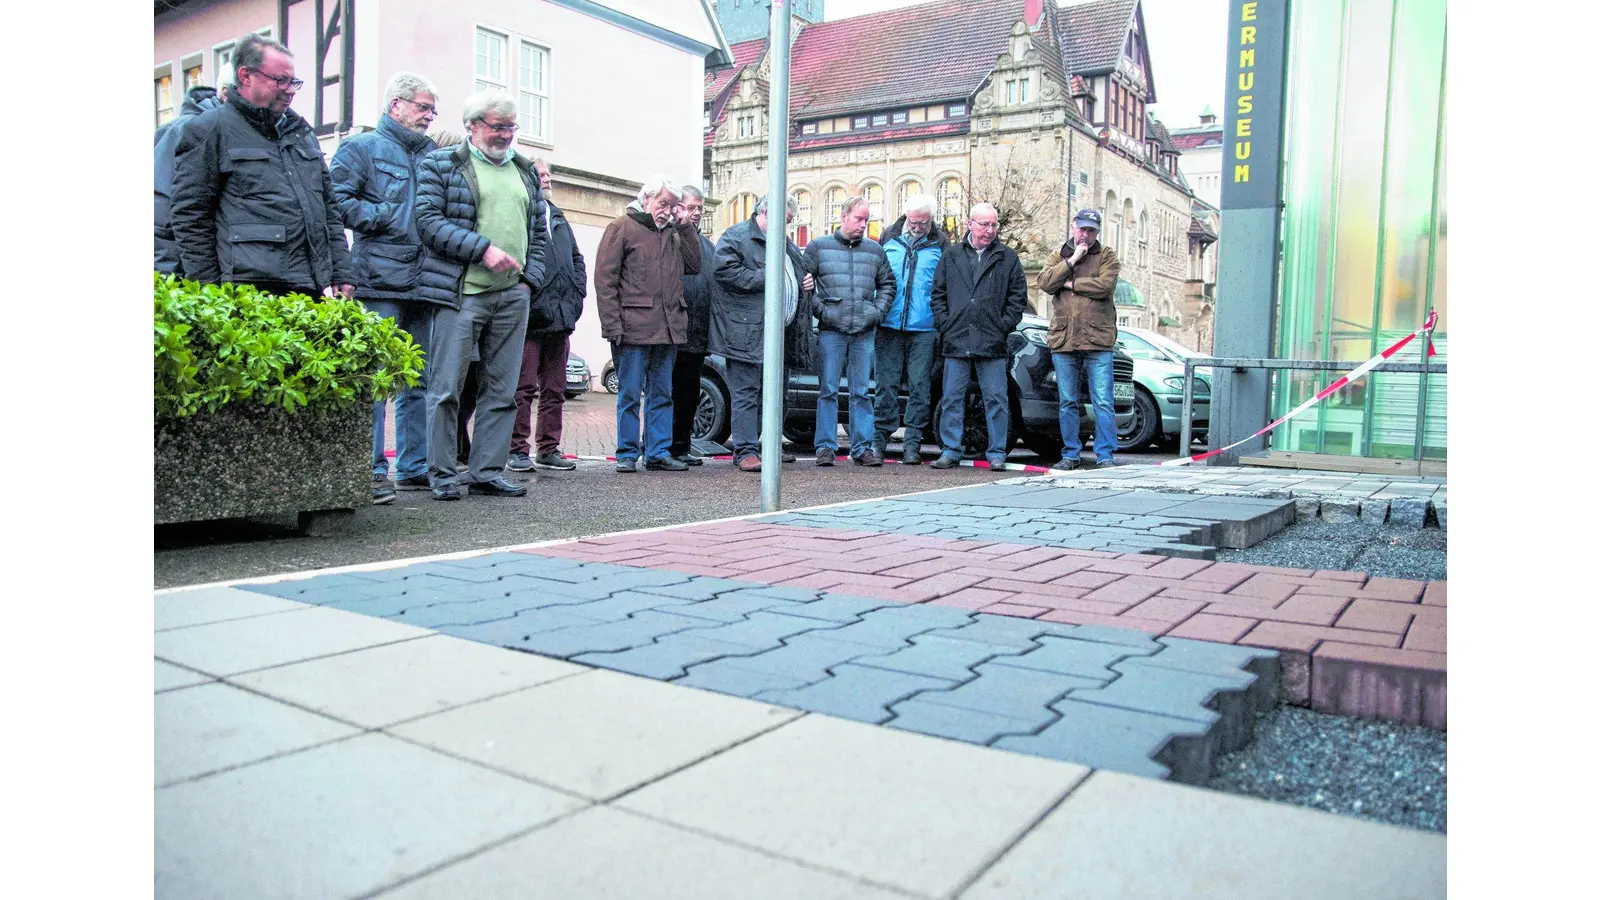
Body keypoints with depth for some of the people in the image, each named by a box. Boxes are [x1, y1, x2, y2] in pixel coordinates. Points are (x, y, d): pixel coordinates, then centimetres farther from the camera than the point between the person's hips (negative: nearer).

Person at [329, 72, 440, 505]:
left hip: (421, 284, 7)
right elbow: (336, 200, -6)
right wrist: (386, 216, -11)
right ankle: (370, 470, -3)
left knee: (419, 379, 9)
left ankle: (414, 465, 16)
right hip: (379, 281, -6)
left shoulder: (431, 155, 22)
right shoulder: (362, 147, 5)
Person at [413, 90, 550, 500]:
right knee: (447, 387, -3)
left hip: (512, 296, 5)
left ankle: (487, 471, 14)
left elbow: (538, 230, 21)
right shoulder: (441, 164, 3)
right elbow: (429, 221, -7)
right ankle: (442, 474, 6)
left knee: (502, 389, 6)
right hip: (461, 293, -5)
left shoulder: (525, 170, 19)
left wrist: (529, 277, 6)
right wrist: (483, 249, -15)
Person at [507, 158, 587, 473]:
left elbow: (576, 258, 24)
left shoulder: (558, 216, 21)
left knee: (555, 388, 10)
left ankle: (549, 448, 17)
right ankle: (517, 450, 2)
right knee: (524, 386, -4)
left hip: (560, 316, 7)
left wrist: (576, 294, 9)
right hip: (529, 316, -7)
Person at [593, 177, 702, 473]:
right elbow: (604, 278, -6)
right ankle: (627, 454, 8)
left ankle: (658, 452, 15)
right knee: (629, 395, 1)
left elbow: (694, 265, 13)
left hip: (667, 328, 6)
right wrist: (612, 325, -14)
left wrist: (685, 228, 7)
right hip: (633, 328, -6)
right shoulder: (622, 227, 0)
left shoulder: (673, 233, 18)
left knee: (662, 395, 9)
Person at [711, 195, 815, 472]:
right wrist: (764, 277, -16)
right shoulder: (736, 237, -3)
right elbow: (725, 271, -18)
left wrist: (808, 283, 14)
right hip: (747, 332, -8)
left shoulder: (786, 244, 23)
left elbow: (802, 271, 37)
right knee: (746, 393, -7)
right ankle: (746, 451, -4)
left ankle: (747, 445, 19)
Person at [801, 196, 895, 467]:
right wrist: (819, 309, -7)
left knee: (862, 392, 5)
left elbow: (887, 284, 20)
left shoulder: (875, 250, 14)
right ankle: (826, 447, 4)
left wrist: (878, 311, 7)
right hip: (831, 331, -2)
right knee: (828, 391, -1)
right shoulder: (819, 247, 5)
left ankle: (862, 447, 9)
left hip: (864, 332, 3)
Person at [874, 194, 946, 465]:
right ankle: (880, 439, 10)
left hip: (923, 330, -1)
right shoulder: (890, 239, 10)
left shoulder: (939, 245, 6)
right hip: (890, 326, 1)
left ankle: (912, 444, 7)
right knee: (887, 384, 2)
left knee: (919, 387, 2)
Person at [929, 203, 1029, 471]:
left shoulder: (1007, 258, 8)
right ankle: (950, 451, 12)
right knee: (952, 399, 4)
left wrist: (1004, 326, -3)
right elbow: (938, 293, 11)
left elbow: (1018, 296, 7)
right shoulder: (952, 256, 11)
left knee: (996, 400, 1)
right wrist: (945, 324, 0)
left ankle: (997, 453, 9)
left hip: (992, 343, -1)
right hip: (956, 342, 1)